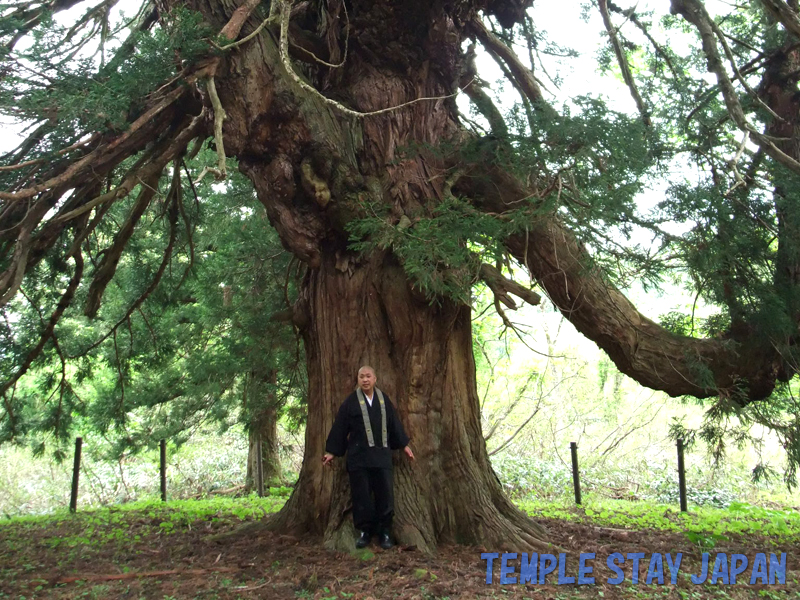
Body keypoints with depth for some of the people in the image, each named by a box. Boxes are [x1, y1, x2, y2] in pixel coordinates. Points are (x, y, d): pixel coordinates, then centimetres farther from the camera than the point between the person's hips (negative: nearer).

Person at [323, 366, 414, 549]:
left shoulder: (384, 400, 7)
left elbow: (394, 424, 16)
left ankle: (384, 532, 12)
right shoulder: (350, 402, -1)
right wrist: (331, 452, 3)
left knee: (385, 494, 1)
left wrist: (404, 445, 19)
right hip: (358, 456, -2)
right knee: (361, 495, 1)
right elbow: (339, 428, 2)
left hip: (381, 455, 2)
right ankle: (364, 531, 14)